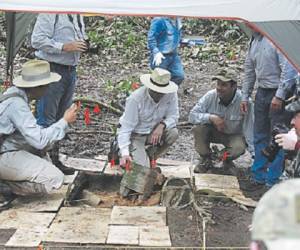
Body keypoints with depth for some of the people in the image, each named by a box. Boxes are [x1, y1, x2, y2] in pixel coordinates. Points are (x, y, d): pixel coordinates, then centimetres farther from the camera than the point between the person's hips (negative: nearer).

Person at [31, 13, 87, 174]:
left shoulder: (77, 15, 13)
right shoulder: (51, 13, -13)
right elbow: (37, 40, -18)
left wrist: (85, 43, 3)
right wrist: (64, 47, -22)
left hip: (70, 70, 9)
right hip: (52, 69, -8)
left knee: (61, 118, 14)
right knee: (46, 119, -5)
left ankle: (54, 160, 25)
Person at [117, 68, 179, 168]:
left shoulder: (171, 94, -16)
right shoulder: (135, 98, -26)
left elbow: (173, 116, -8)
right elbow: (126, 128, -25)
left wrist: (162, 125, -32)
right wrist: (125, 153, -35)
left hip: (153, 132, 5)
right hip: (134, 135, -5)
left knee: (173, 133, -24)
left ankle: (149, 156, 3)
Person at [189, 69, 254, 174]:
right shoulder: (210, 96, -20)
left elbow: (250, 129, -24)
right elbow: (192, 115, -20)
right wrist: (211, 117, -37)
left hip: (234, 135, -2)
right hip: (214, 132, 2)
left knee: (239, 148, -33)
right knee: (198, 128, -28)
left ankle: (227, 161, 6)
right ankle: (205, 159, -1)